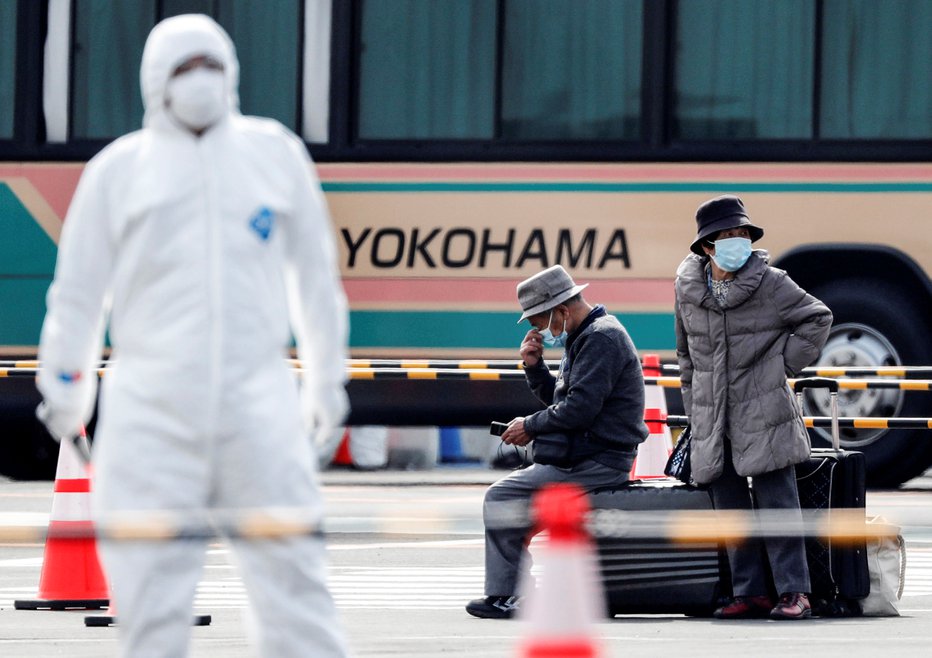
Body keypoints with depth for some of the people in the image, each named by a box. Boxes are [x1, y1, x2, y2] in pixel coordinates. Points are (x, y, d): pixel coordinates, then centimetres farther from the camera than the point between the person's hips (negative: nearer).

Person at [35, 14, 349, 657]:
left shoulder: (277, 154, 12)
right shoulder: (119, 168, 9)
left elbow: (315, 274, 19)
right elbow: (79, 286, 13)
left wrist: (327, 380, 20)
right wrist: (64, 384, 13)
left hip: (257, 394, 0)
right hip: (150, 404, 0)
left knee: (291, 566, -7)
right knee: (151, 577, -2)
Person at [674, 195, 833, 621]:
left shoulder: (770, 283, -6)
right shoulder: (688, 286, 6)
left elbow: (816, 318, 5)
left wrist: (786, 364, 0)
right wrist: (693, 406, 17)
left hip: (763, 414, -5)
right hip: (712, 420, 5)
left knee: (776, 502, -7)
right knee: (730, 509, 6)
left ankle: (794, 593, -5)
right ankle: (751, 593, 13)